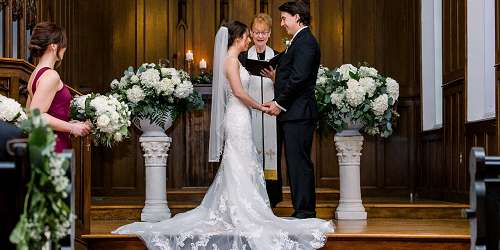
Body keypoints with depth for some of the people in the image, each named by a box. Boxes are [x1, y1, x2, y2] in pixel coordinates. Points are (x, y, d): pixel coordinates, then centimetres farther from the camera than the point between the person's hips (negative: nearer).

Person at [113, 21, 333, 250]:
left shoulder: (232, 60, 16)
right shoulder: (231, 60, -13)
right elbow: (239, 92, -20)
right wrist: (260, 106, -10)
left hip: (238, 117, 10)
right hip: (238, 118, -10)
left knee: (237, 168, 13)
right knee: (239, 168, -5)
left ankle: (226, 211, 17)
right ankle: (240, 215, 0)